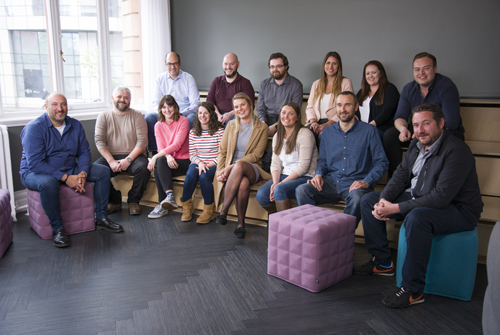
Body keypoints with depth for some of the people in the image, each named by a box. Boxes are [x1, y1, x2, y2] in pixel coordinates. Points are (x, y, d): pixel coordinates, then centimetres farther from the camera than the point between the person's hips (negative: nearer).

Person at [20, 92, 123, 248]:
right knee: (47, 183, -41)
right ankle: (57, 229, -24)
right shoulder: (34, 128, -17)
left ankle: (101, 218, -2)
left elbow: (84, 152, 5)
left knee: (103, 171, -5)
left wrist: (82, 173, -17)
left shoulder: (75, 125, 2)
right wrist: (66, 178, -30)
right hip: (35, 173, -6)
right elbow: (35, 163, -24)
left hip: (70, 170, 6)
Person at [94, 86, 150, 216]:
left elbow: (142, 141, -4)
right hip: (110, 156, 1)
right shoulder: (103, 116, 9)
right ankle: (114, 202, -5)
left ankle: (133, 201, -8)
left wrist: (128, 159, -17)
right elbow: (99, 141, -1)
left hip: (133, 156, -1)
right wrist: (111, 161, -16)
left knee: (143, 167, -32)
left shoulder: (137, 116, 6)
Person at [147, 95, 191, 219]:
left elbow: (177, 144, -14)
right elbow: (161, 147, 2)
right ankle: (170, 197, -33)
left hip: (183, 161, -4)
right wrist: (168, 156, -23)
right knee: (159, 165, -31)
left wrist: (156, 157, -22)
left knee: (160, 161, -31)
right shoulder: (158, 125, 13)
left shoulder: (183, 121, -3)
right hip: (167, 159, 4)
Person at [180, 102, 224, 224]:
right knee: (190, 174, -30)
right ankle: (187, 207, -14)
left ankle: (209, 210, -15)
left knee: (204, 176, -33)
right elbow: (192, 154, 8)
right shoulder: (193, 132, 12)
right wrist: (199, 163, -12)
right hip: (198, 163, 3)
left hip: (213, 165, -3)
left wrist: (209, 165, -16)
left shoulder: (219, 131, -2)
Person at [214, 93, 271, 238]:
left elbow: (256, 155, -5)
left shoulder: (262, 127, 4)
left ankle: (223, 212, -34)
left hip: (252, 168, -2)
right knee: (243, 183, -36)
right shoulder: (231, 125, 15)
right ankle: (241, 223, -25)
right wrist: (221, 171, -7)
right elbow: (222, 151, 11)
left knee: (239, 166, -40)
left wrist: (232, 166, -15)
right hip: (231, 169, 2)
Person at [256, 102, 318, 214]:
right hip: (285, 175, 6)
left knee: (280, 189, -33)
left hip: (305, 177, -6)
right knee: (261, 194, -18)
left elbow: (303, 167, -14)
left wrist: (281, 183, -18)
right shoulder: (277, 136, 14)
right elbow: (275, 164, 8)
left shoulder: (305, 134, -9)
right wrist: (275, 182, -12)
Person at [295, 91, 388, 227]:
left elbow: (381, 162, 0)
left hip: (355, 184, -3)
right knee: (301, 190, -24)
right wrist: (318, 174, -1)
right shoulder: (328, 132, 16)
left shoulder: (369, 131, 3)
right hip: (331, 182, 3)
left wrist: (366, 182, -16)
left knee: (357, 198, -38)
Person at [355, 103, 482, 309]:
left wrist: (396, 208, -29)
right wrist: (383, 200, -14)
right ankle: (383, 263, 13)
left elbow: (441, 197, -31)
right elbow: (401, 175, 6)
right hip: (418, 199, 9)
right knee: (369, 201, 4)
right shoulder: (417, 145, 3)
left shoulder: (457, 151, -24)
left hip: (458, 210, -9)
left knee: (416, 218, -41)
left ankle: (413, 290, -25)